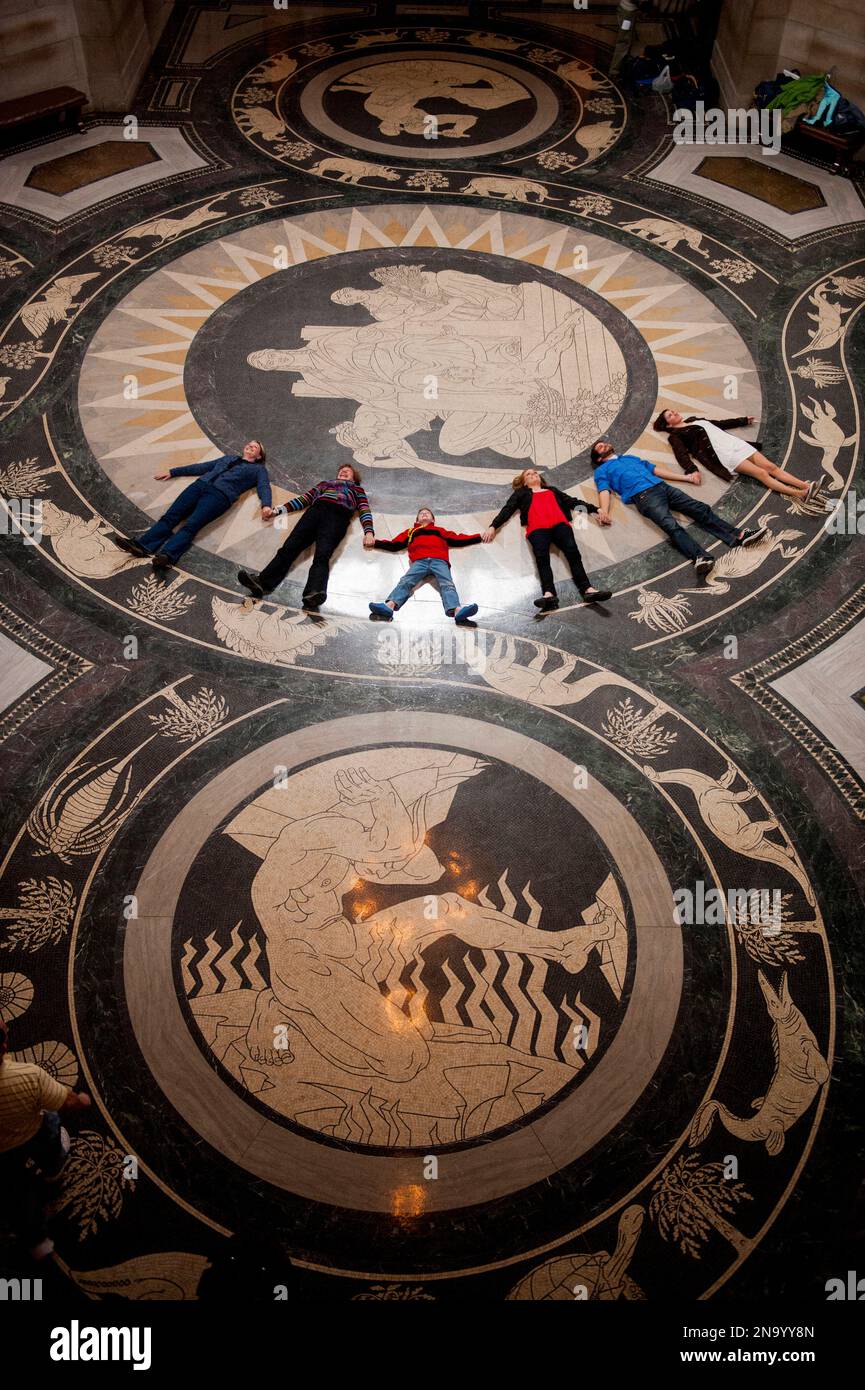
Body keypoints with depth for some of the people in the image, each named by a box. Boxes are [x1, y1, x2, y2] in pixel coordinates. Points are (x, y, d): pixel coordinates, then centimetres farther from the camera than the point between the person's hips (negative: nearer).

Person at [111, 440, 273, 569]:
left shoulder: (258, 469, 22)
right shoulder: (229, 457, 36)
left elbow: (264, 487, 4)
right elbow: (201, 467, 36)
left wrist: (266, 505, -19)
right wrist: (172, 472, 32)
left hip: (220, 494, -5)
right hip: (201, 484, 5)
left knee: (191, 525, -29)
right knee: (170, 516, -18)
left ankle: (167, 556, -50)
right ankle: (142, 546, -35)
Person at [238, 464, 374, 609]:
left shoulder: (357, 489, 34)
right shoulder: (325, 483, 41)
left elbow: (364, 510, 18)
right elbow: (305, 498, 30)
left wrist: (368, 532, -2)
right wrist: (279, 510, 16)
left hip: (338, 515, -3)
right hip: (316, 510, 3)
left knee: (322, 555, -33)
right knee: (290, 546, -24)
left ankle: (314, 593, -60)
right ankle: (262, 582, -45)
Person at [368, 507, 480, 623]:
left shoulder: (440, 530, 37)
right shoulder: (411, 531, 36)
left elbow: (458, 539, 29)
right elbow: (394, 545, 26)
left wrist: (480, 537, 23)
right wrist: (375, 542, 15)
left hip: (439, 560, 0)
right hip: (419, 561, 0)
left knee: (447, 584, -27)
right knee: (405, 582, -26)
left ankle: (457, 610, -53)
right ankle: (389, 606, -50)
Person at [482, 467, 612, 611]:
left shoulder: (552, 490, 39)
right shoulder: (521, 493, 34)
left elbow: (573, 502, 33)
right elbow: (507, 510, 21)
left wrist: (596, 509, 22)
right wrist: (493, 526, 4)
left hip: (559, 524, 2)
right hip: (537, 528, -2)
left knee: (572, 552, -28)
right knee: (541, 556, -32)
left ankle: (588, 590, -46)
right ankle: (549, 594, -53)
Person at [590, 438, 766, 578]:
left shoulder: (631, 457, 36)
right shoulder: (602, 470, 21)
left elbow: (655, 469, 33)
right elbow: (604, 491, 4)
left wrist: (685, 477, 26)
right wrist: (604, 511, -19)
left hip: (662, 486, 6)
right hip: (643, 495, -6)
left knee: (700, 509, -11)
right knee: (670, 525, -30)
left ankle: (739, 536, -20)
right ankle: (700, 557, -51)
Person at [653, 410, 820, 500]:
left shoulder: (695, 419, 29)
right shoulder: (675, 435, 7)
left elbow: (720, 424, 38)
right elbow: (682, 455, -9)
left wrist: (743, 420, 43)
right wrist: (692, 470, -28)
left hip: (735, 442, 7)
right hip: (722, 454, -7)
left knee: (770, 466, -11)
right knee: (761, 473, -22)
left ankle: (806, 486, -23)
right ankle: (800, 494, -34)